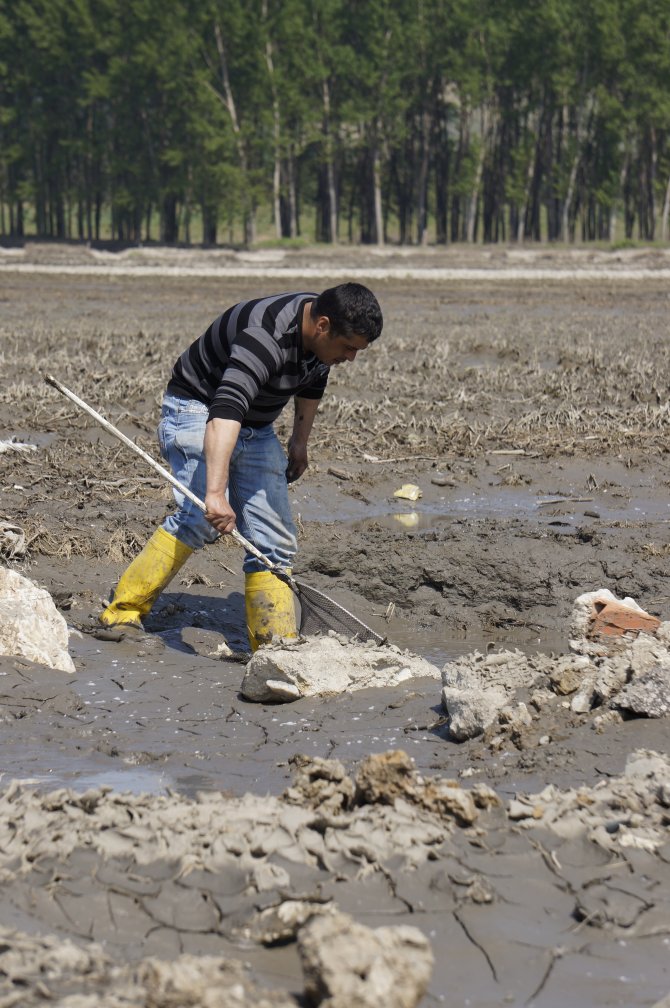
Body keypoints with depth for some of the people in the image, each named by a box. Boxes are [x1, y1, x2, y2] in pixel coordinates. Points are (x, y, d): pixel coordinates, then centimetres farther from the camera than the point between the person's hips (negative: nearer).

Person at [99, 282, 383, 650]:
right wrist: (216, 492, -55)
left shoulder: (321, 334, -6)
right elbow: (224, 412, -47)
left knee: (275, 540, 0)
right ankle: (123, 612, -21)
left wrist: (299, 443, 25)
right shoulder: (266, 337, -34)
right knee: (201, 518, -28)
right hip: (196, 412, -8)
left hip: (256, 429, 8)